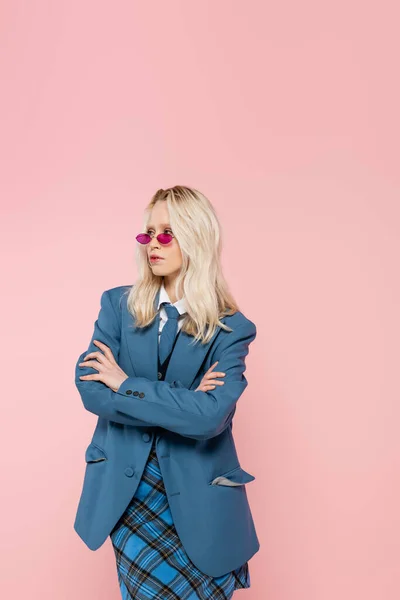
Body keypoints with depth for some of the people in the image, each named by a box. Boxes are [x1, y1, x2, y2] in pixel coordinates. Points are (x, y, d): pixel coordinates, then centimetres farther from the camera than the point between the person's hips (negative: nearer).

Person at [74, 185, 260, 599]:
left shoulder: (230, 329, -9)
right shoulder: (119, 305, -1)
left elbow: (209, 416, -22)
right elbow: (89, 387, -11)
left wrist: (125, 385, -16)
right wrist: (179, 404, -17)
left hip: (195, 492, -1)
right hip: (126, 484, 1)